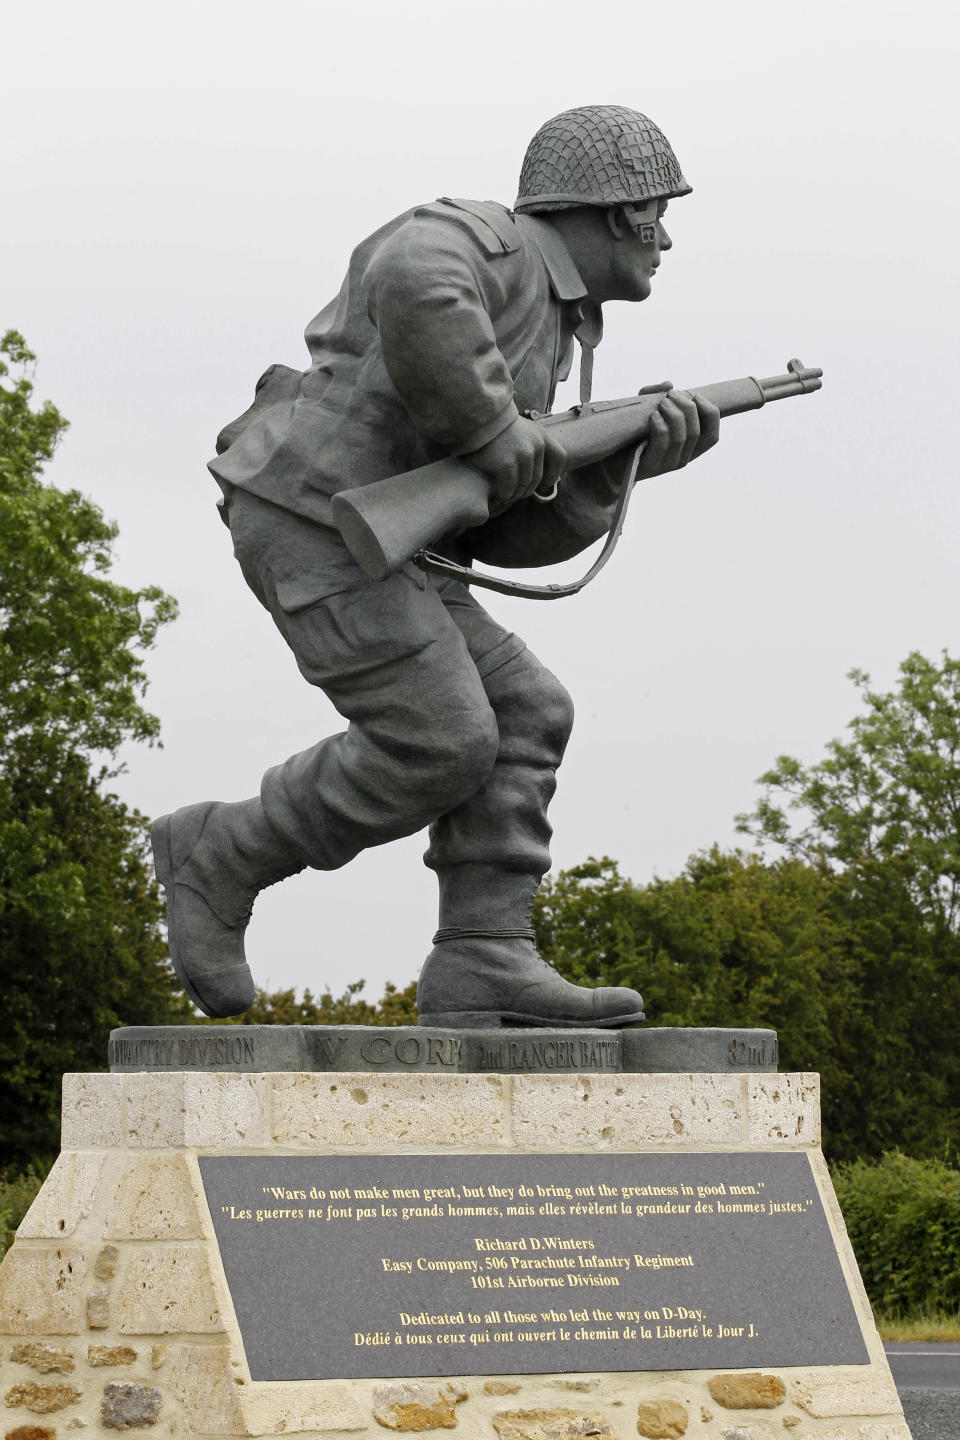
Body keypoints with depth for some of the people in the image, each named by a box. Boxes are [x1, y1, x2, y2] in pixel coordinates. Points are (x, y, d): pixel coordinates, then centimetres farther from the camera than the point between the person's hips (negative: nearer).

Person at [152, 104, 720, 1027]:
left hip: (371, 534, 10)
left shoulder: (540, 329, 24)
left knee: (522, 716, -1)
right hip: (312, 508, -10)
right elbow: (409, 286, -30)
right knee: (437, 745, -14)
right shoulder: (488, 241, -4)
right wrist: (492, 432, -21)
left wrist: (626, 458, 5)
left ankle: (483, 965, -8)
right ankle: (221, 859, -1)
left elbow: (508, 534, 16)